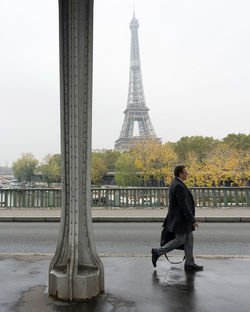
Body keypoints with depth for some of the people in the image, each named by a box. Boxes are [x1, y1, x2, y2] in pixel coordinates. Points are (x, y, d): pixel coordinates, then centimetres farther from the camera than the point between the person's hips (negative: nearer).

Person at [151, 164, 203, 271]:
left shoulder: (175, 182, 9)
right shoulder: (179, 186, -24)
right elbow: (184, 206, -25)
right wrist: (193, 220, -20)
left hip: (181, 217, 10)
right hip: (180, 218, -10)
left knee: (189, 239, 11)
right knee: (180, 240, 1)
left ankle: (189, 263, 17)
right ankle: (158, 252, 10)